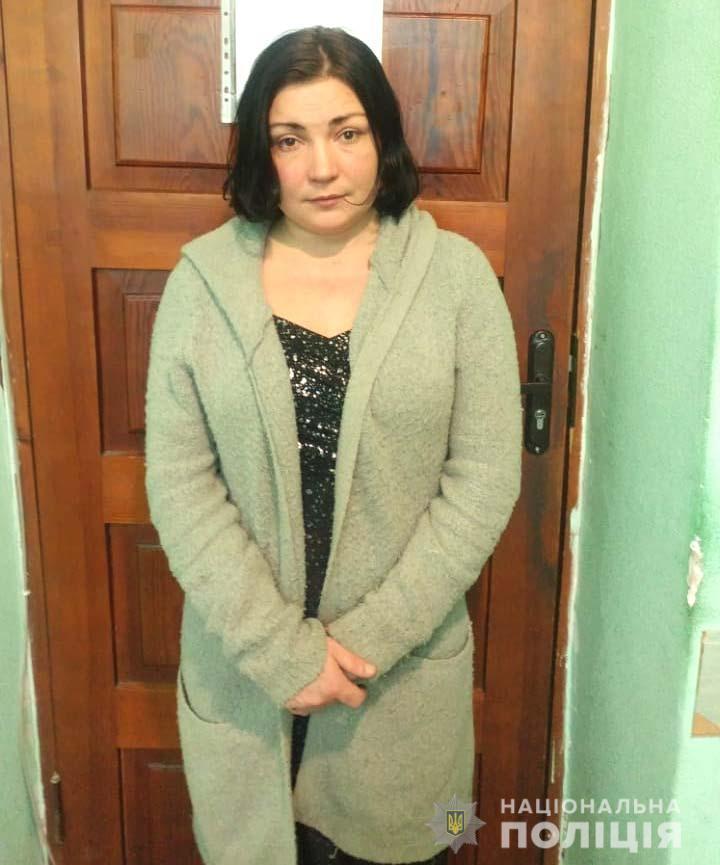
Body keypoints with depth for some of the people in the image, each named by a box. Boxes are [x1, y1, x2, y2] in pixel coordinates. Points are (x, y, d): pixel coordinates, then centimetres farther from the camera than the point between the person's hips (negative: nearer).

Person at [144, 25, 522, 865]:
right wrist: (282, 648, -13)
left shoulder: (456, 274, -7)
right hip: (242, 658, 1)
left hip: (405, 659, 0)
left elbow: (485, 480, -9)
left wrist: (369, 638, -13)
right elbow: (178, 483, -7)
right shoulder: (202, 278, -5)